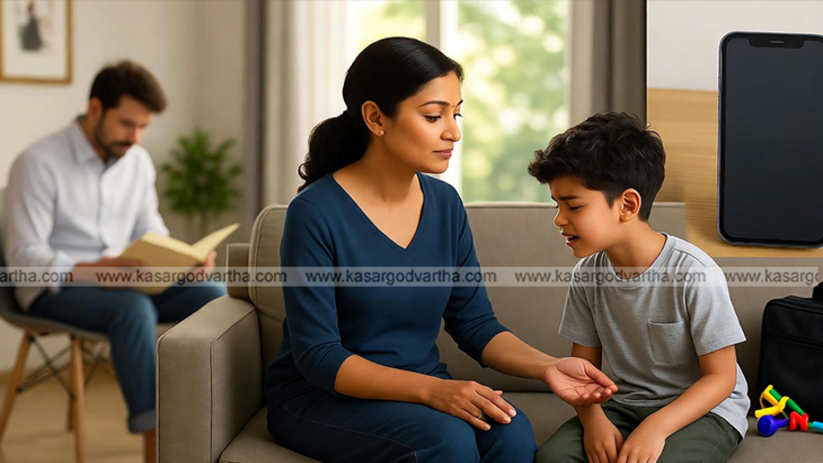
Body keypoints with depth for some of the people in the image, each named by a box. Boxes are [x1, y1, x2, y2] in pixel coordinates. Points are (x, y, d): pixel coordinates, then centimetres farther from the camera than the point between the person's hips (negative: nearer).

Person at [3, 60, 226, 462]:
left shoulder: (138, 161, 7)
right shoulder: (38, 163, -12)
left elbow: (151, 232, 12)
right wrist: (91, 269, -33)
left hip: (123, 284, 6)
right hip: (54, 290, -6)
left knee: (210, 293, -19)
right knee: (134, 309, -37)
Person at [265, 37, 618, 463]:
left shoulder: (444, 203, 1)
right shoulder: (315, 213, -17)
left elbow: (474, 322, 4)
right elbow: (317, 356, -19)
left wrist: (546, 366, -14)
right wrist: (430, 390, -30)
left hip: (421, 387, 5)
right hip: (319, 397, -5)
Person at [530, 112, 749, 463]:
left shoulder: (694, 274, -20)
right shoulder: (588, 274, -3)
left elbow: (721, 376, -14)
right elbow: (584, 365, 4)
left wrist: (656, 427, -27)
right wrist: (593, 418, -17)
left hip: (704, 408, -4)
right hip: (628, 404, 4)